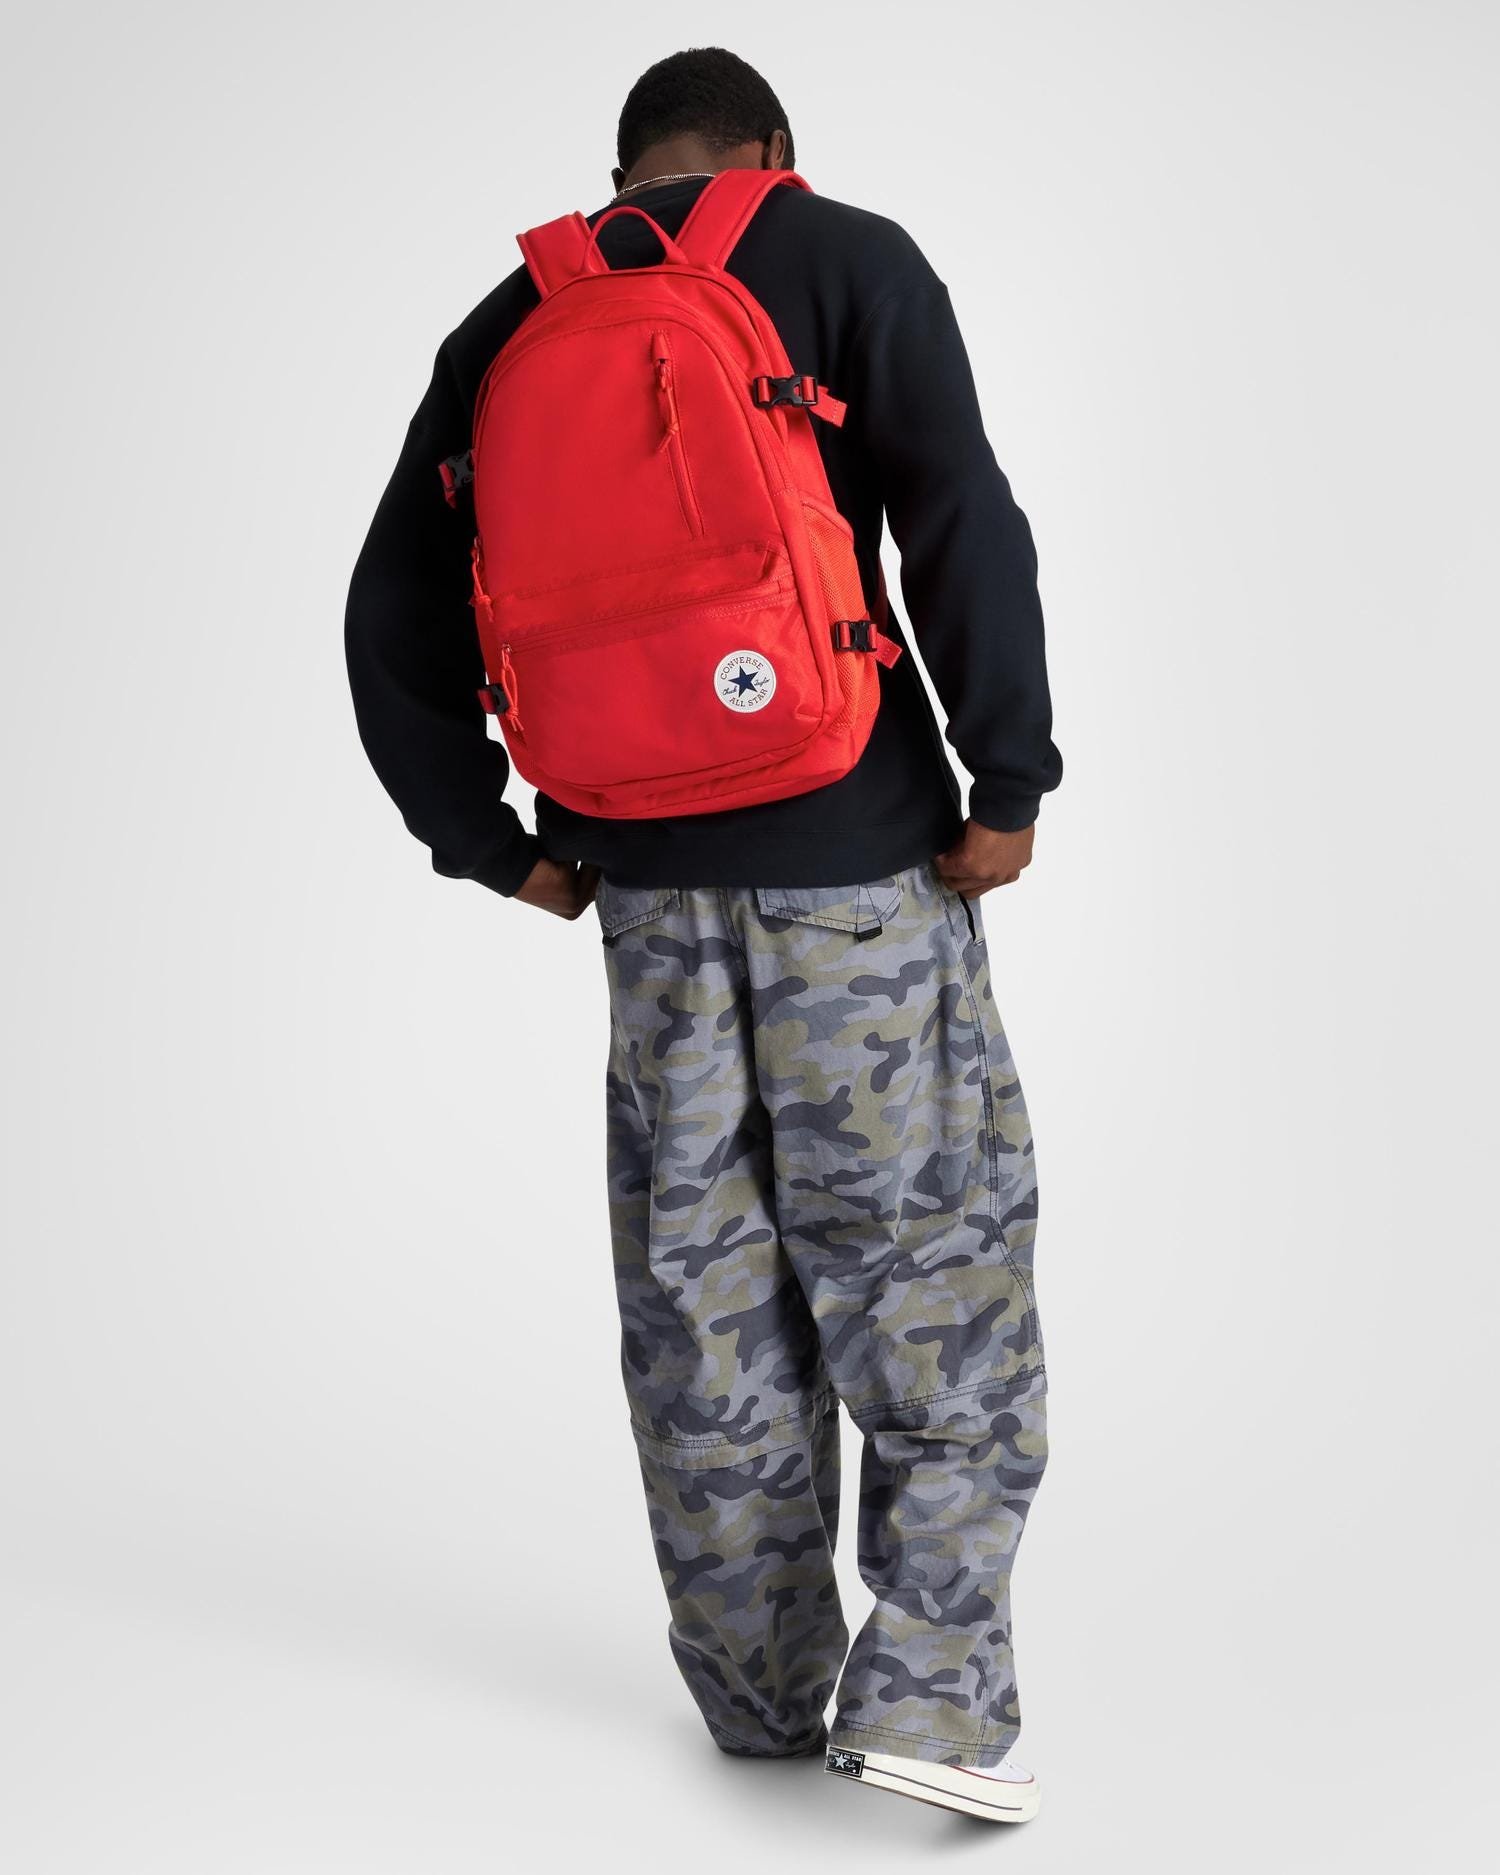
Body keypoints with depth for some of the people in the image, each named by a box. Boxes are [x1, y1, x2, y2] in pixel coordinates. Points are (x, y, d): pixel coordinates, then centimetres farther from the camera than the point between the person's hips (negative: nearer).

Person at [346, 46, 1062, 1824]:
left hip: (643, 869, 4)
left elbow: (395, 620, 12)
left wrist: (494, 846, 15)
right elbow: (963, 525, -13)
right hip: (857, 847, -4)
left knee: (700, 1280, 10)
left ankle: (758, 1691, 19)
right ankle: (926, 1690, -2)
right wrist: (1009, 780, -9)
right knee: (935, 1247, 3)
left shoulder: (507, 329, 13)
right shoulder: (846, 258, 0)